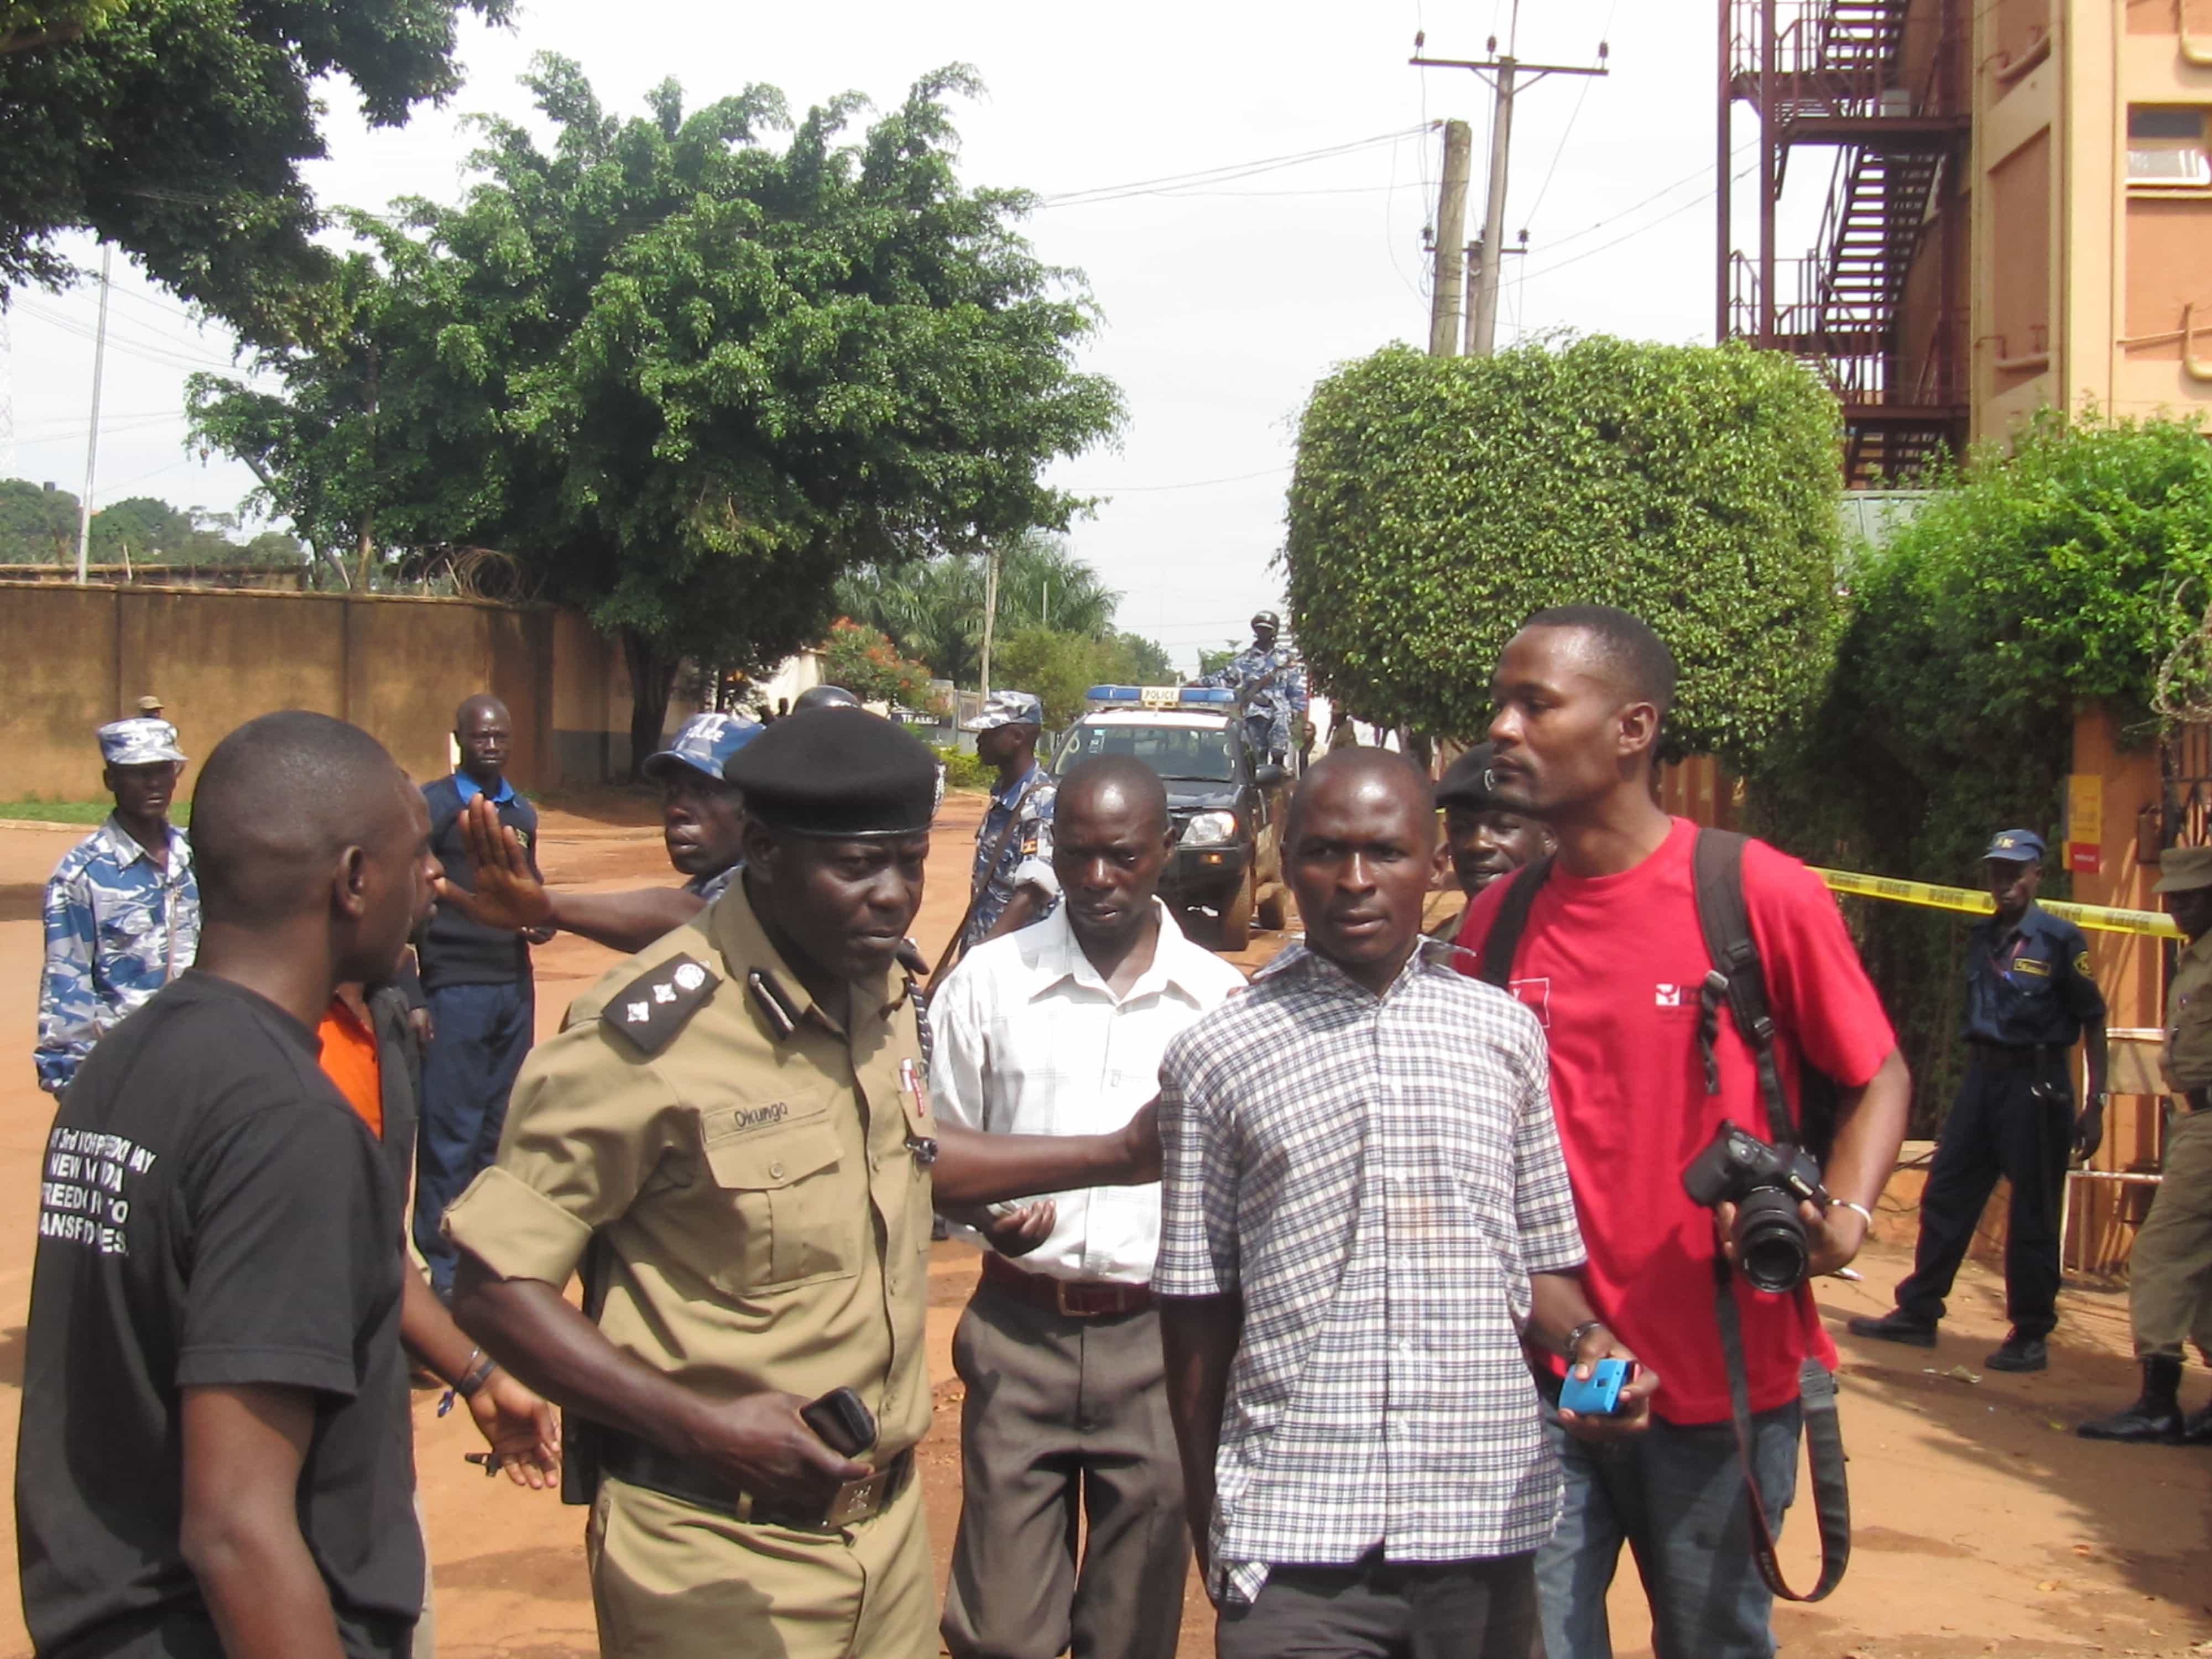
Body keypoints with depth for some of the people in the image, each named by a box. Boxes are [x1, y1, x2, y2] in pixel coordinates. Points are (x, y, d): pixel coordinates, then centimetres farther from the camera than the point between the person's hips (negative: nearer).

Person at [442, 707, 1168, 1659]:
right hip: (722, 1557, -7)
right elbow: (495, 1288, -17)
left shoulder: (880, 994, 2)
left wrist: (1116, 1158, 17)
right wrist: (697, 1425, -26)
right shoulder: (654, 1032, -21)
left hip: (888, 1526, 7)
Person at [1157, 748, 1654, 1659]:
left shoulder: (1506, 1031, 7)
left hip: (1488, 1520, 2)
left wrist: (1587, 1342, -7)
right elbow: (1197, 1308, 5)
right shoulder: (1214, 1056, 1)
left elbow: (1540, 1256, 13)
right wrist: (1207, 1530, 8)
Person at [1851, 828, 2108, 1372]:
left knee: (2032, 1215, 2)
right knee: (1945, 1196, 9)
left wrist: (2094, 1105, -9)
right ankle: (1917, 1313, 19)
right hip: (1981, 1076, 6)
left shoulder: (2060, 939, -8)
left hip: (2035, 1083, -6)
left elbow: (2093, 1021, -6)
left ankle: (2031, 1336, 13)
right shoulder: (1981, 936, 10)